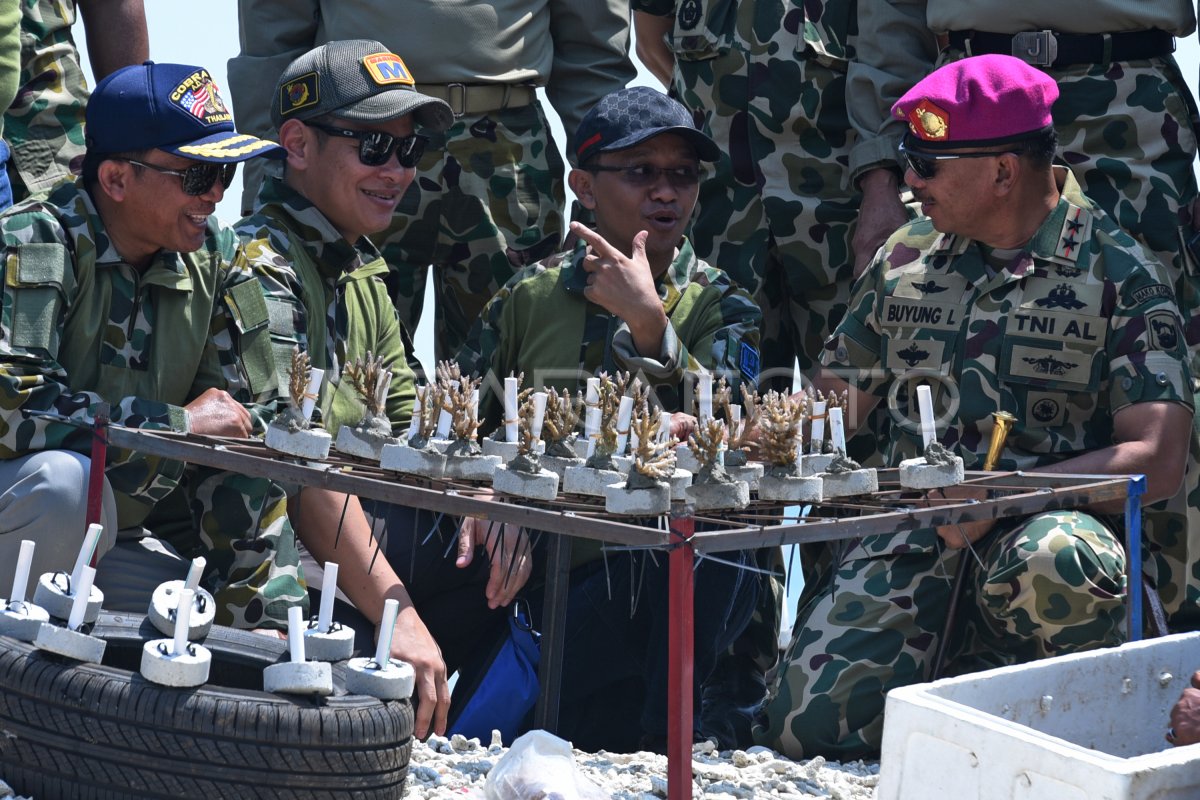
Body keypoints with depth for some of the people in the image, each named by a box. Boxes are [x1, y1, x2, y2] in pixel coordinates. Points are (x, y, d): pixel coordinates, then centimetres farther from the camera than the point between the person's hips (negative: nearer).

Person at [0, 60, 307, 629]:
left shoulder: (215, 261, 0)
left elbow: (240, 447, 1)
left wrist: (262, 622, -5)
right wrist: (178, 424, -21)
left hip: (111, 545, 5)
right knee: (62, 478, -35)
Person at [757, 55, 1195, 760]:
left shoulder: (1121, 276, -1)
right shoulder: (906, 257, 14)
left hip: (1046, 519, -3)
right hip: (910, 533, 3)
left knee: (1054, 565, -41)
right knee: (811, 724, -21)